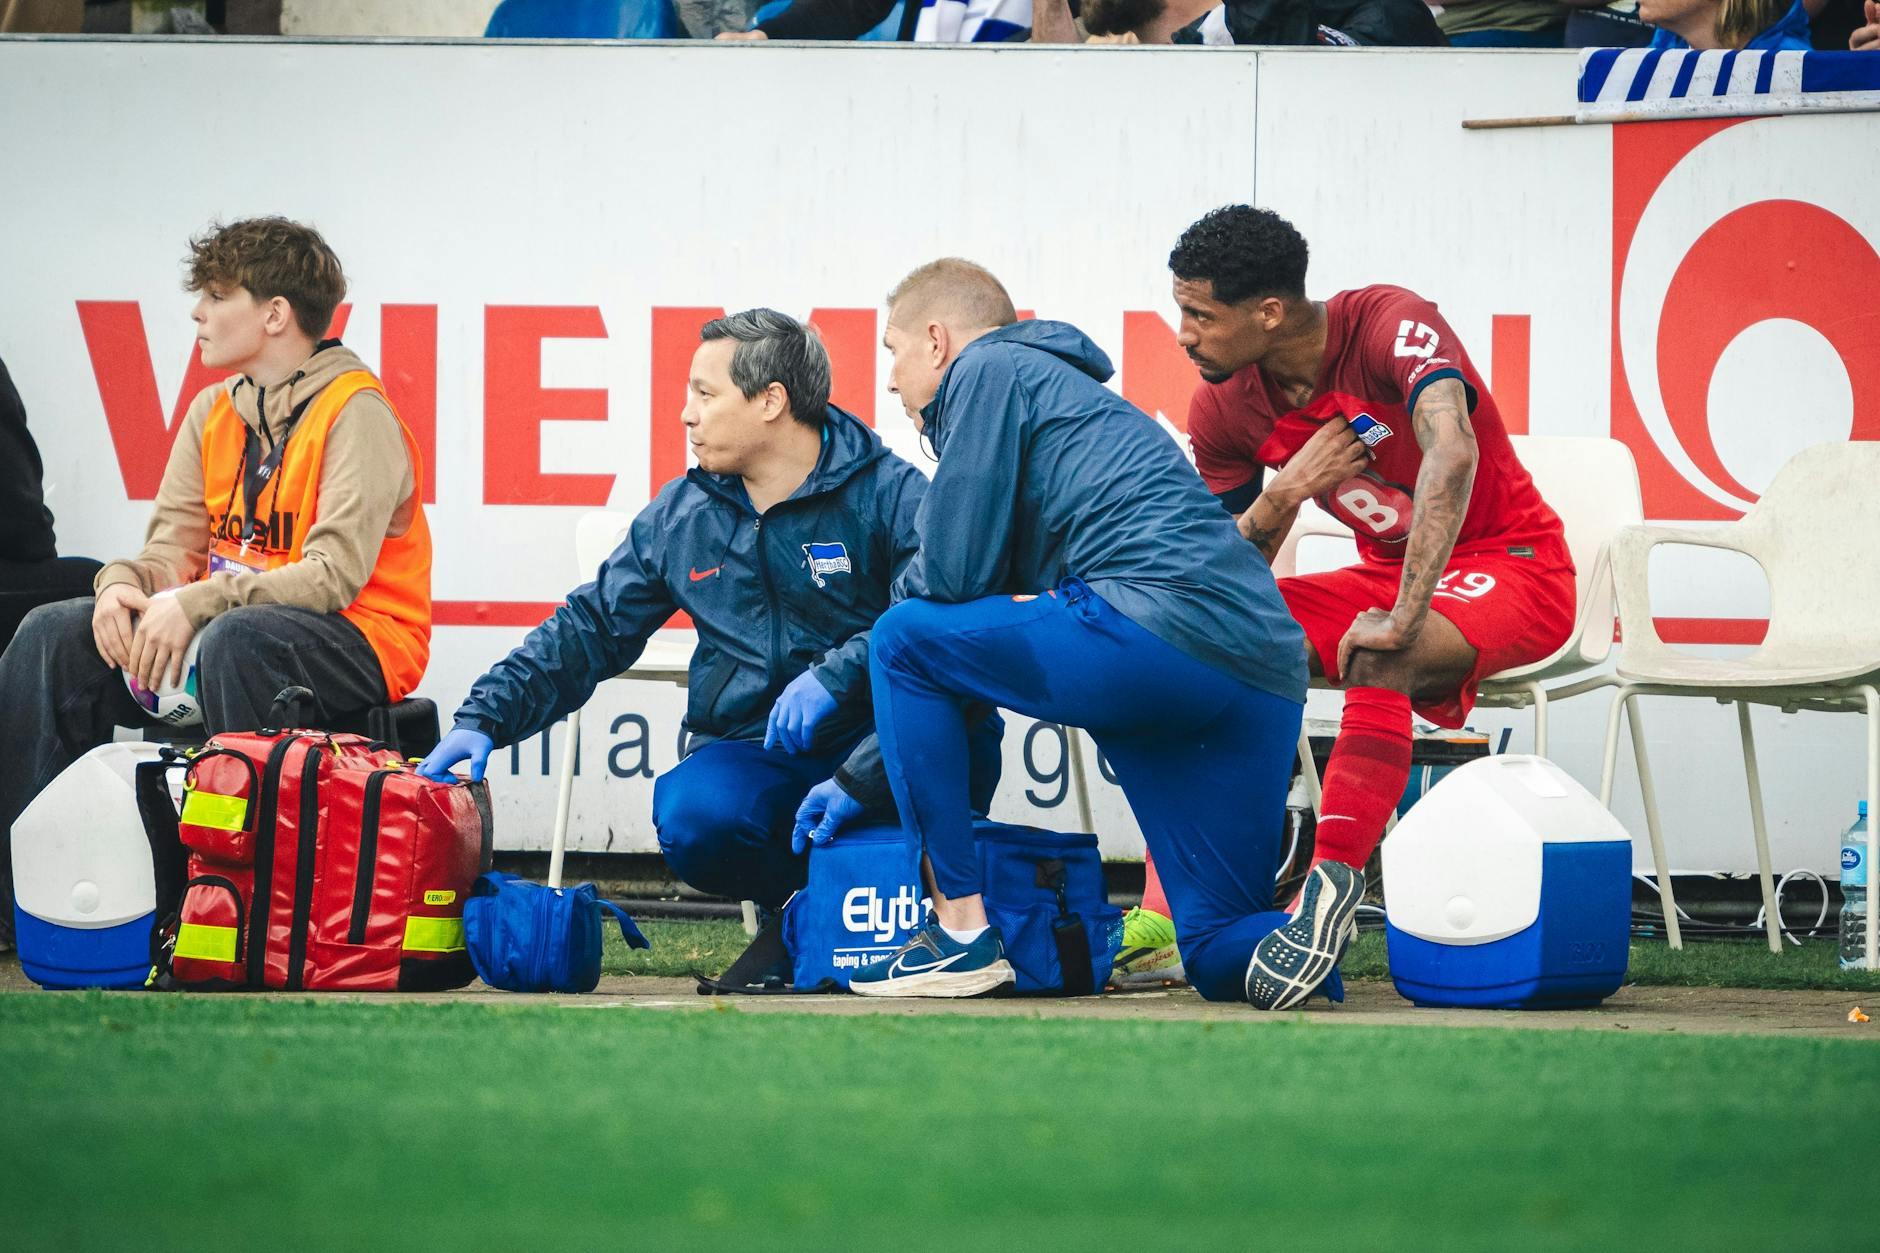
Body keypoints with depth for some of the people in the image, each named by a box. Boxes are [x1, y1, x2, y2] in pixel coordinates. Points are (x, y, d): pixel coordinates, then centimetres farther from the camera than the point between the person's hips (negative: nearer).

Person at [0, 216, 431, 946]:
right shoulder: (215, 413, 12)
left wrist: (197, 605, -30)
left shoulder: (356, 414, -12)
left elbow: (335, 574, -22)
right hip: (222, 622, 8)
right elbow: (175, 549, 8)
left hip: (357, 645, -8)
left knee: (234, 639, -39)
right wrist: (126, 585, -16)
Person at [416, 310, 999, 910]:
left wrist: (835, 677, -30)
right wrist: (484, 719, 8)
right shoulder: (679, 517, 14)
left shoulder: (888, 494, -3)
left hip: (878, 746, -3)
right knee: (695, 819, -32)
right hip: (751, 752, 3)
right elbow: (587, 631, 19)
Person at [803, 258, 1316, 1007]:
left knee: (904, 639, 10)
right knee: (1224, 960, 13)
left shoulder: (988, 370, 8)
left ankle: (961, 934, 5)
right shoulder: (1067, 391, 36)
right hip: (1267, 684, 9)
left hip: (1159, 628, -9)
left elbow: (954, 572, 1)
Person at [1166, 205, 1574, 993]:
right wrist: (1281, 498, -21)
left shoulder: (1390, 327, -23)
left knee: (1374, 656, -37)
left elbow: (1452, 454, -40)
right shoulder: (1224, 409, -4)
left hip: (1511, 566, -7)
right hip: (1387, 576, 7)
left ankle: (1328, 897, -40)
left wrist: (1403, 621, -46)